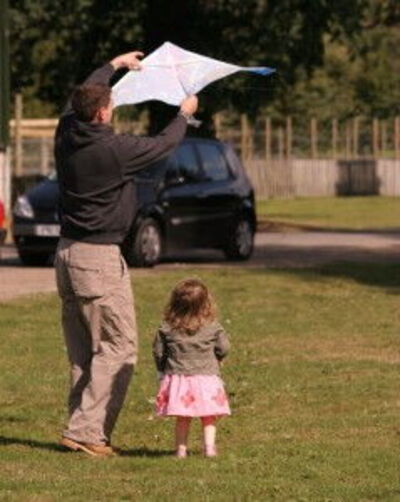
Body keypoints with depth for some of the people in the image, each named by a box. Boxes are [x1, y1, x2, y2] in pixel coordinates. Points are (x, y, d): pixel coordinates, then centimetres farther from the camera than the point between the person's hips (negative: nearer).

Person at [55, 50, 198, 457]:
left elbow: (82, 95, 23)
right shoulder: (112, 148, -17)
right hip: (98, 256, -8)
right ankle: (86, 430, -11)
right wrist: (184, 114, 19)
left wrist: (114, 65, 38)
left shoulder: (67, 134, 1)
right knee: (118, 347, -5)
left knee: (81, 351, 13)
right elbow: (163, 145, -1)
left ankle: (81, 427, 14)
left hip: (67, 253, 8)